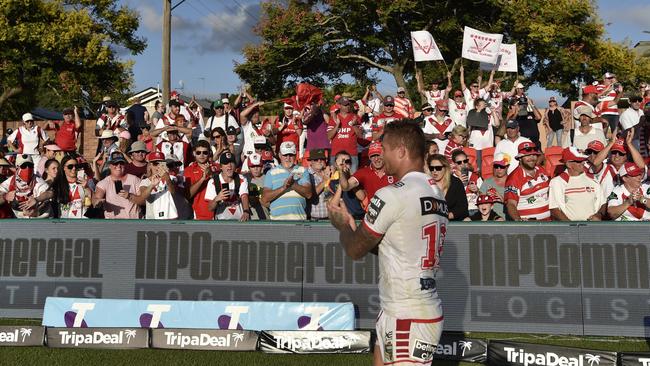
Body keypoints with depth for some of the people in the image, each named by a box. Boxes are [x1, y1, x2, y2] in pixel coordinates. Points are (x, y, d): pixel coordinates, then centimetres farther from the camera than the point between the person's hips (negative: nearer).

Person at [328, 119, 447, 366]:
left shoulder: (391, 195, -17)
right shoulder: (437, 195, 10)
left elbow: (355, 250, -6)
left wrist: (341, 224, 14)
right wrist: (352, 226, 17)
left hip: (408, 320, -9)